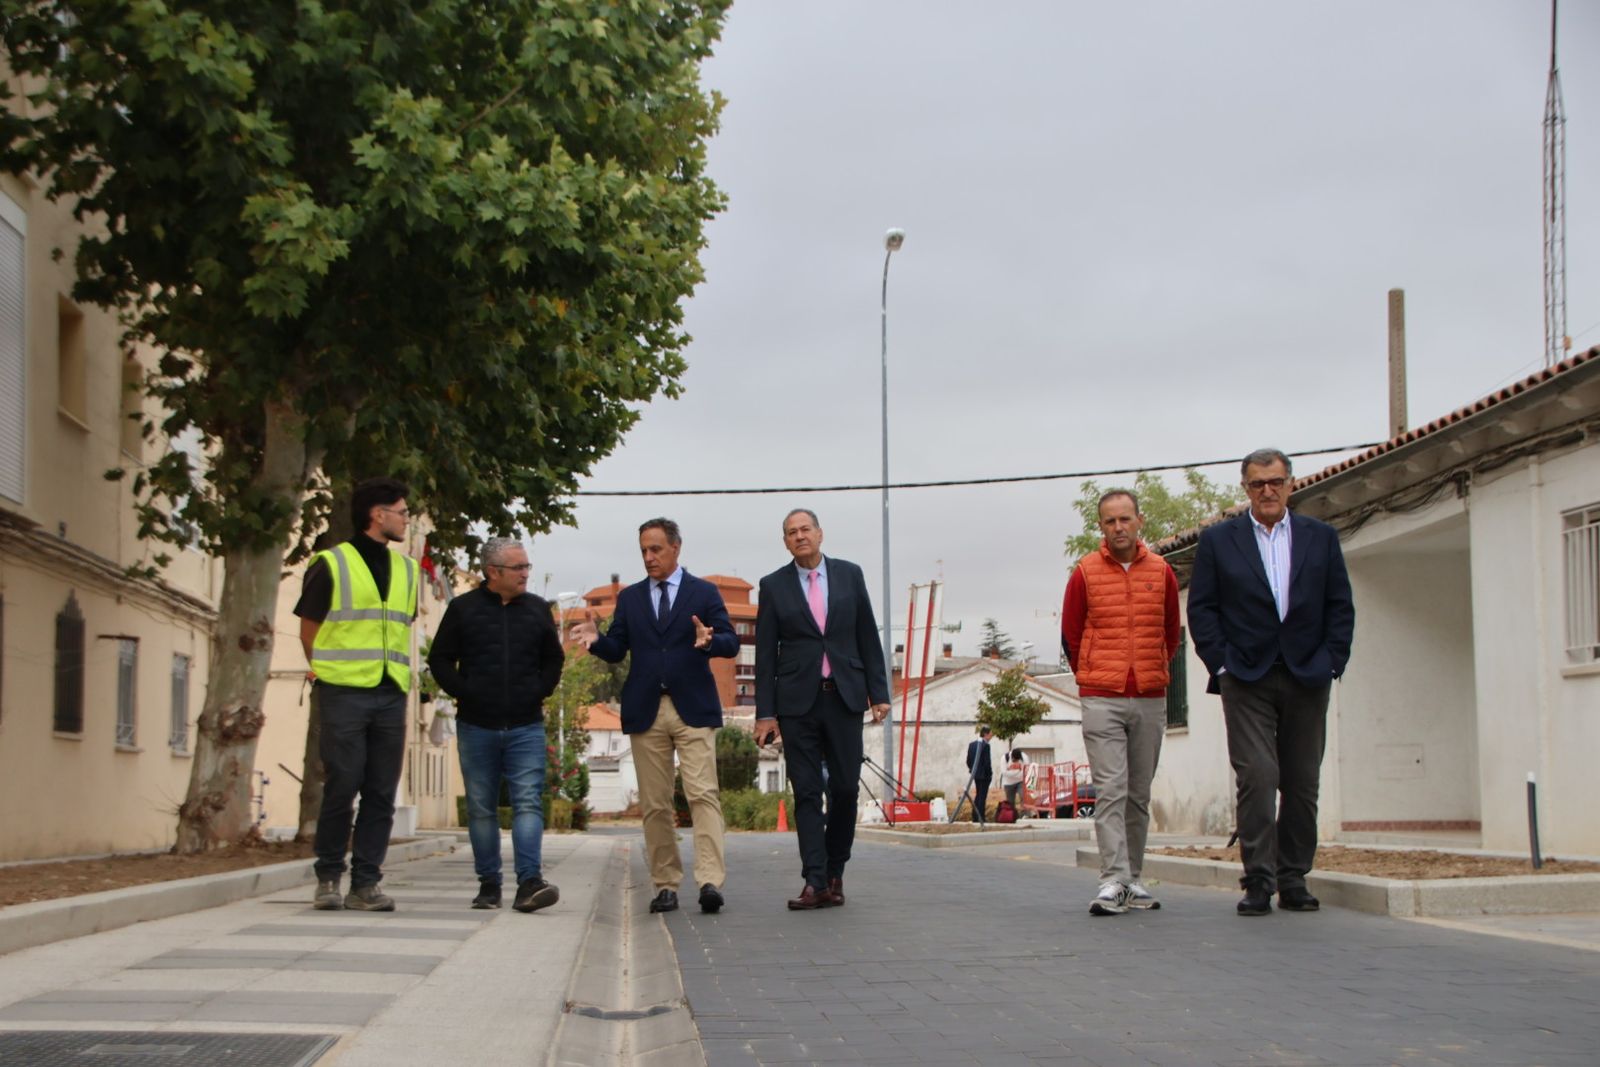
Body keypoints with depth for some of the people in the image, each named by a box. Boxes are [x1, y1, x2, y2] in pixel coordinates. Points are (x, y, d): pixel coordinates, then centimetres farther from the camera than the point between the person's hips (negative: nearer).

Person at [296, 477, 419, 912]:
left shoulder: (407, 569, 16)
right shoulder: (331, 565, 0)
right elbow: (309, 628, 6)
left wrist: (391, 670, 15)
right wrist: (327, 672, 6)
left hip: (391, 696, 5)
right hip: (344, 693, -5)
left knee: (381, 793, 1)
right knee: (342, 788, -4)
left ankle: (365, 884, 5)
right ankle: (328, 879, 8)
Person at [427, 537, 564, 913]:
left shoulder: (538, 609, 8)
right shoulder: (463, 609, 2)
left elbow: (553, 659, 18)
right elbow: (439, 659, 5)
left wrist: (540, 692, 4)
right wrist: (464, 694, -5)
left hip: (526, 727, 1)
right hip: (476, 727, 0)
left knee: (529, 803, -12)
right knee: (481, 809, 5)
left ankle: (529, 883, -19)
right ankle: (489, 885, 13)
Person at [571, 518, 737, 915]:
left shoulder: (704, 593, 8)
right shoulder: (629, 598, 15)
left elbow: (731, 642, 0)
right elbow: (616, 650, 9)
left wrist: (710, 640, -22)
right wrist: (597, 639, -12)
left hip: (693, 708, -3)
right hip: (645, 711, 3)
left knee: (703, 794, -14)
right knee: (655, 804, 4)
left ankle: (710, 882, -20)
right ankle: (665, 885, 10)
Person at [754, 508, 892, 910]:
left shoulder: (850, 575, 7)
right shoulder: (774, 586, 4)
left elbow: (868, 637, 8)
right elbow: (765, 654, 3)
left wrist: (879, 692, 2)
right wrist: (765, 712, -2)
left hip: (844, 697, 1)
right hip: (798, 701, -1)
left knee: (845, 788, 1)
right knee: (807, 793, -3)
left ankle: (835, 871, 18)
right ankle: (816, 883, -4)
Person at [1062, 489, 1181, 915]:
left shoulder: (1161, 572, 6)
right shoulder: (1086, 573, -1)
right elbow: (1070, 636, 8)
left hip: (1151, 702, 3)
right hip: (1102, 701, -3)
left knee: (1139, 794, 9)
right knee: (1111, 790, -11)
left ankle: (1133, 879, 17)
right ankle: (1112, 882, -14)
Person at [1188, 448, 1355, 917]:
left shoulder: (1321, 538, 11)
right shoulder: (1218, 541, 7)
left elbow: (1341, 606, 10)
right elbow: (1201, 609, 4)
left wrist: (1332, 662, -1)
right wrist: (1222, 664, -5)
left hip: (1307, 679, 2)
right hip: (1247, 680, -2)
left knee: (1302, 783, 4)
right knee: (1257, 777, -11)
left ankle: (1293, 879, 13)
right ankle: (1258, 882, -8)